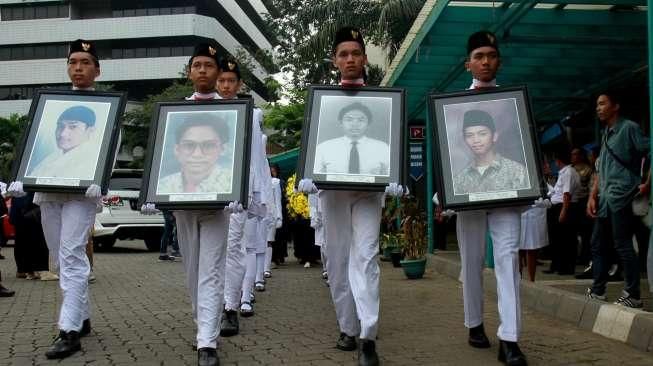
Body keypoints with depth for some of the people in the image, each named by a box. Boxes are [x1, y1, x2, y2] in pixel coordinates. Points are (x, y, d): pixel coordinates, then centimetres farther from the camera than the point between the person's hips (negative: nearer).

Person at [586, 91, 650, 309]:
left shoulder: (629, 128, -5)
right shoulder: (606, 135, 19)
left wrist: (647, 184, -13)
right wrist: (593, 196, 13)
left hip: (621, 197, -9)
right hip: (605, 199, 9)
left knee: (623, 246, -7)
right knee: (598, 244, 11)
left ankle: (632, 295, 0)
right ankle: (597, 290, 20)